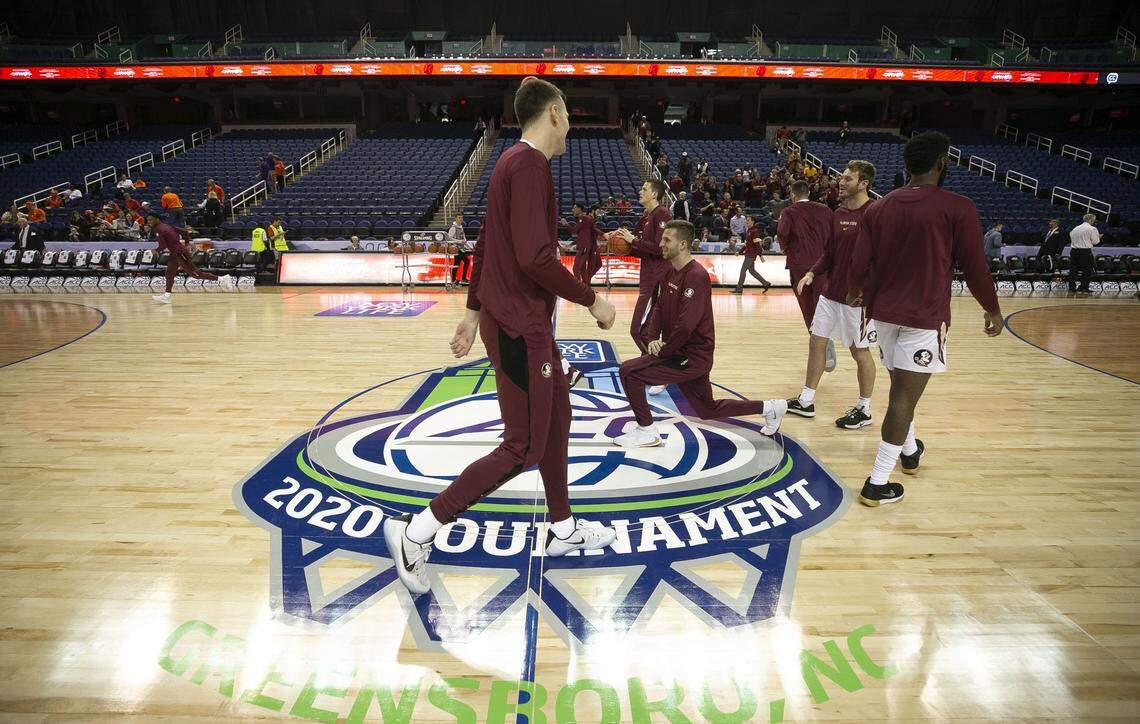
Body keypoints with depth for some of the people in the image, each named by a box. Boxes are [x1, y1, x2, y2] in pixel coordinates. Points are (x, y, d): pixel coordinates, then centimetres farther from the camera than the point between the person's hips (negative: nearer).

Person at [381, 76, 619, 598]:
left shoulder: (514, 162, 15)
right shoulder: (529, 164, -16)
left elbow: (486, 245, 19)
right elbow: (534, 257, -27)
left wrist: (473, 311, 23)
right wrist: (591, 300, -16)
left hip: (516, 319, 11)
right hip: (520, 327, -11)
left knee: (557, 416, 19)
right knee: (522, 448, -4)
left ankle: (562, 529, 32)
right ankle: (417, 532, 4)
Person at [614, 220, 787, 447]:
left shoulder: (696, 275, -21)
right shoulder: (669, 272, 9)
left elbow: (687, 324, -27)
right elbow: (659, 308, 10)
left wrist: (664, 351, -17)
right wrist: (652, 339, -7)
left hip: (692, 357, -10)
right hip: (686, 354, 10)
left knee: (628, 371, -14)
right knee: (709, 410, 21)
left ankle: (646, 432, -2)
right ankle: (769, 408, 32)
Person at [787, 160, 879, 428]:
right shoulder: (838, 214, 8)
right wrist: (813, 273, 0)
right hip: (830, 292, 8)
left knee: (860, 351, 5)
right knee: (816, 342, 12)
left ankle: (864, 410, 21)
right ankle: (805, 401, 24)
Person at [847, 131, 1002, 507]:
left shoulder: (878, 207, 4)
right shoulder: (958, 208, -10)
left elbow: (860, 264, 4)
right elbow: (974, 267, -6)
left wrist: (855, 293, 23)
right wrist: (993, 309, 8)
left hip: (884, 311, 6)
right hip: (925, 316, -6)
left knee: (902, 386, 24)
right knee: (904, 395, -2)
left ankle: (910, 451, 44)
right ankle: (878, 483, 0)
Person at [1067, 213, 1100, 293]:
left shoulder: (1075, 228, 12)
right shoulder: (1092, 229, -5)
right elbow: (1095, 242, -3)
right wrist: (1098, 237, 18)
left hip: (1074, 250, 5)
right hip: (1085, 251, -5)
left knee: (1073, 269, 7)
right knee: (1087, 270, 3)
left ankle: (1072, 287, 5)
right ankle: (1084, 287, 0)